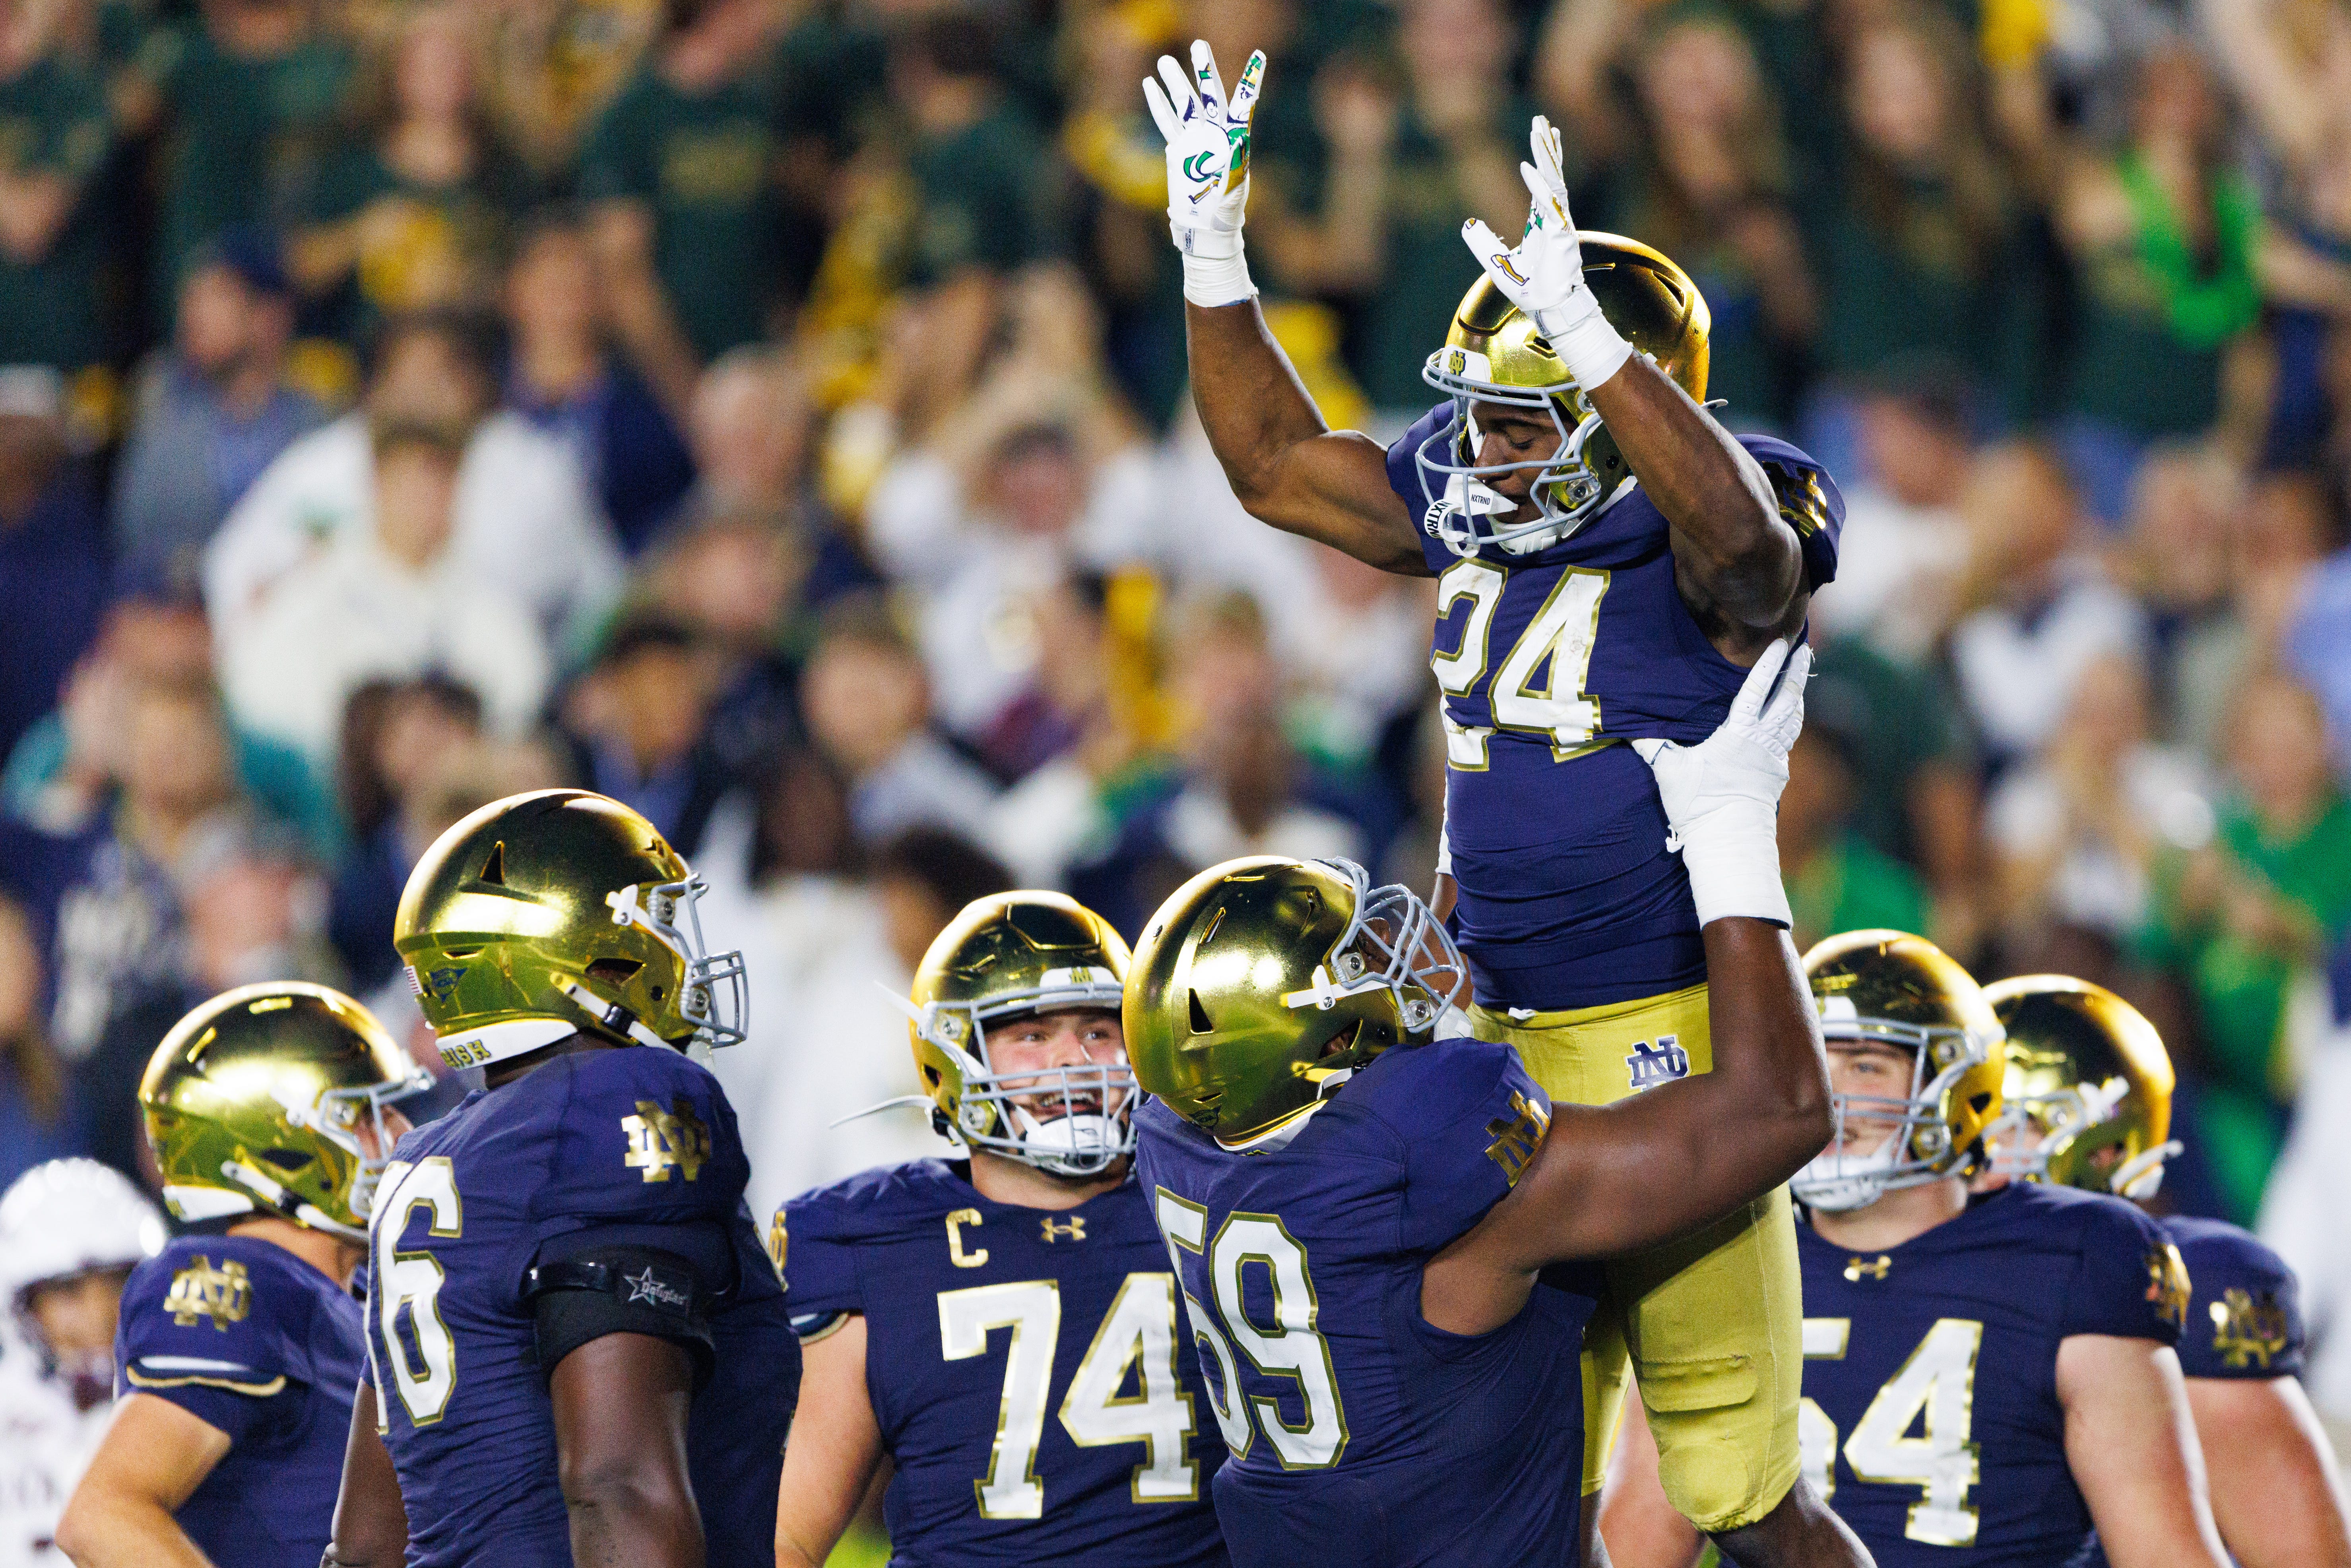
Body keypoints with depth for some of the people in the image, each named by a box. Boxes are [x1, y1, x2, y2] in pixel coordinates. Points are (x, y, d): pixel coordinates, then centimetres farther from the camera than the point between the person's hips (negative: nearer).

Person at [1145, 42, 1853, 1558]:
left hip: (1669, 1042, -8)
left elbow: (1742, 539, -39)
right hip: (1501, 1037, 8)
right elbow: (1277, 463, 20)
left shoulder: (1703, 554, -14)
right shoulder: (1472, 512, 8)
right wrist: (1213, 258, 9)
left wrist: (1591, 338, -47)